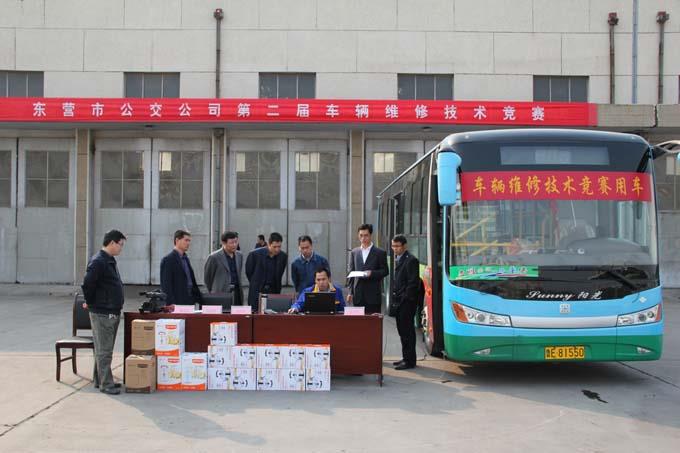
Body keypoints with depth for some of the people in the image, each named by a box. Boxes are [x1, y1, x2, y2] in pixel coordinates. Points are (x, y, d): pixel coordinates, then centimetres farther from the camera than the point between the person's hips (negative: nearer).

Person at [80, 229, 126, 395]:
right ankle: (105, 384, 0)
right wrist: (90, 302, -8)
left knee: (106, 350, 15)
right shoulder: (98, 262, -16)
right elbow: (87, 285, -21)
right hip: (102, 314, -9)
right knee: (103, 351, -4)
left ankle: (103, 380, 22)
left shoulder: (110, 261, 15)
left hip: (113, 313, 9)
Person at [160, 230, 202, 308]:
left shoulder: (185, 258, 18)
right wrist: (171, 303, -20)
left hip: (189, 303, 8)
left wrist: (199, 298, 13)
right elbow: (166, 284, -13)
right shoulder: (168, 260, -8)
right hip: (176, 304, -8)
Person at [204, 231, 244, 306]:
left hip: (237, 293, 5)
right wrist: (213, 292, 9)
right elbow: (207, 277, 2)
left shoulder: (239, 255, 11)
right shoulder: (214, 257, -7)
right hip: (221, 295, -5)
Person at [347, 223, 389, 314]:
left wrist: (372, 273, -16)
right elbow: (351, 272, 12)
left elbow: (385, 271, 2)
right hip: (358, 295, 3)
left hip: (373, 295, -3)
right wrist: (350, 292, 5)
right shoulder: (354, 252, 12)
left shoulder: (380, 253, 2)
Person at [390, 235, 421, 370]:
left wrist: (405, 298, -16)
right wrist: (394, 299, 12)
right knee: (402, 330, 14)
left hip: (406, 302, -9)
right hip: (398, 301, 9)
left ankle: (409, 360, 0)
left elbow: (413, 282, -16)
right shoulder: (397, 259, 16)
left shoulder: (411, 260, -12)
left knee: (407, 331, -5)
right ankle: (406, 358, 22)